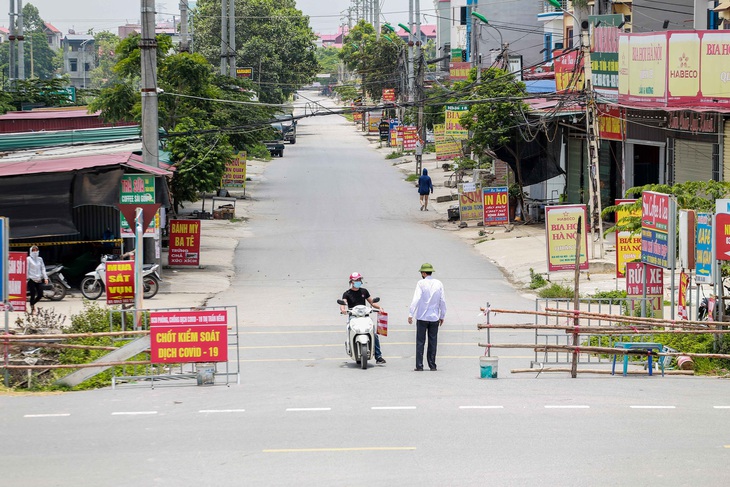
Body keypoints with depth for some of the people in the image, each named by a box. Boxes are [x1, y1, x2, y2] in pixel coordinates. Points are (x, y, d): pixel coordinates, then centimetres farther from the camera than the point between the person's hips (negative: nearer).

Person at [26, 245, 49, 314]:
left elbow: (43, 269, 12)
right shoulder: (28, 259, -1)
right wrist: (26, 278, -11)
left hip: (39, 280, 4)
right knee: (33, 295, -4)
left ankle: (32, 304, 27)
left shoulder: (40, 259, 13)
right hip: (31, 279, -4)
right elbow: (26, 269, -5)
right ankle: (32, 308, 7)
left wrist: (45, 278, 5)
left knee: (40, 295, 1)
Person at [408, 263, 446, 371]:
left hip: (422, 317, -3)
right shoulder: (439, 284, 4)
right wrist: (442, 316, 15)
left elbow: (416, 299, -14)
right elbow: (443, 301, 7)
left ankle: (419, 365, -4)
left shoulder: (421, 283, -7)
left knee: (420, 342, 0)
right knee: (433, 342, 9)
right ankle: (432, 365, 10)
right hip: (434, 317, 3)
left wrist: (410, 314, -14)